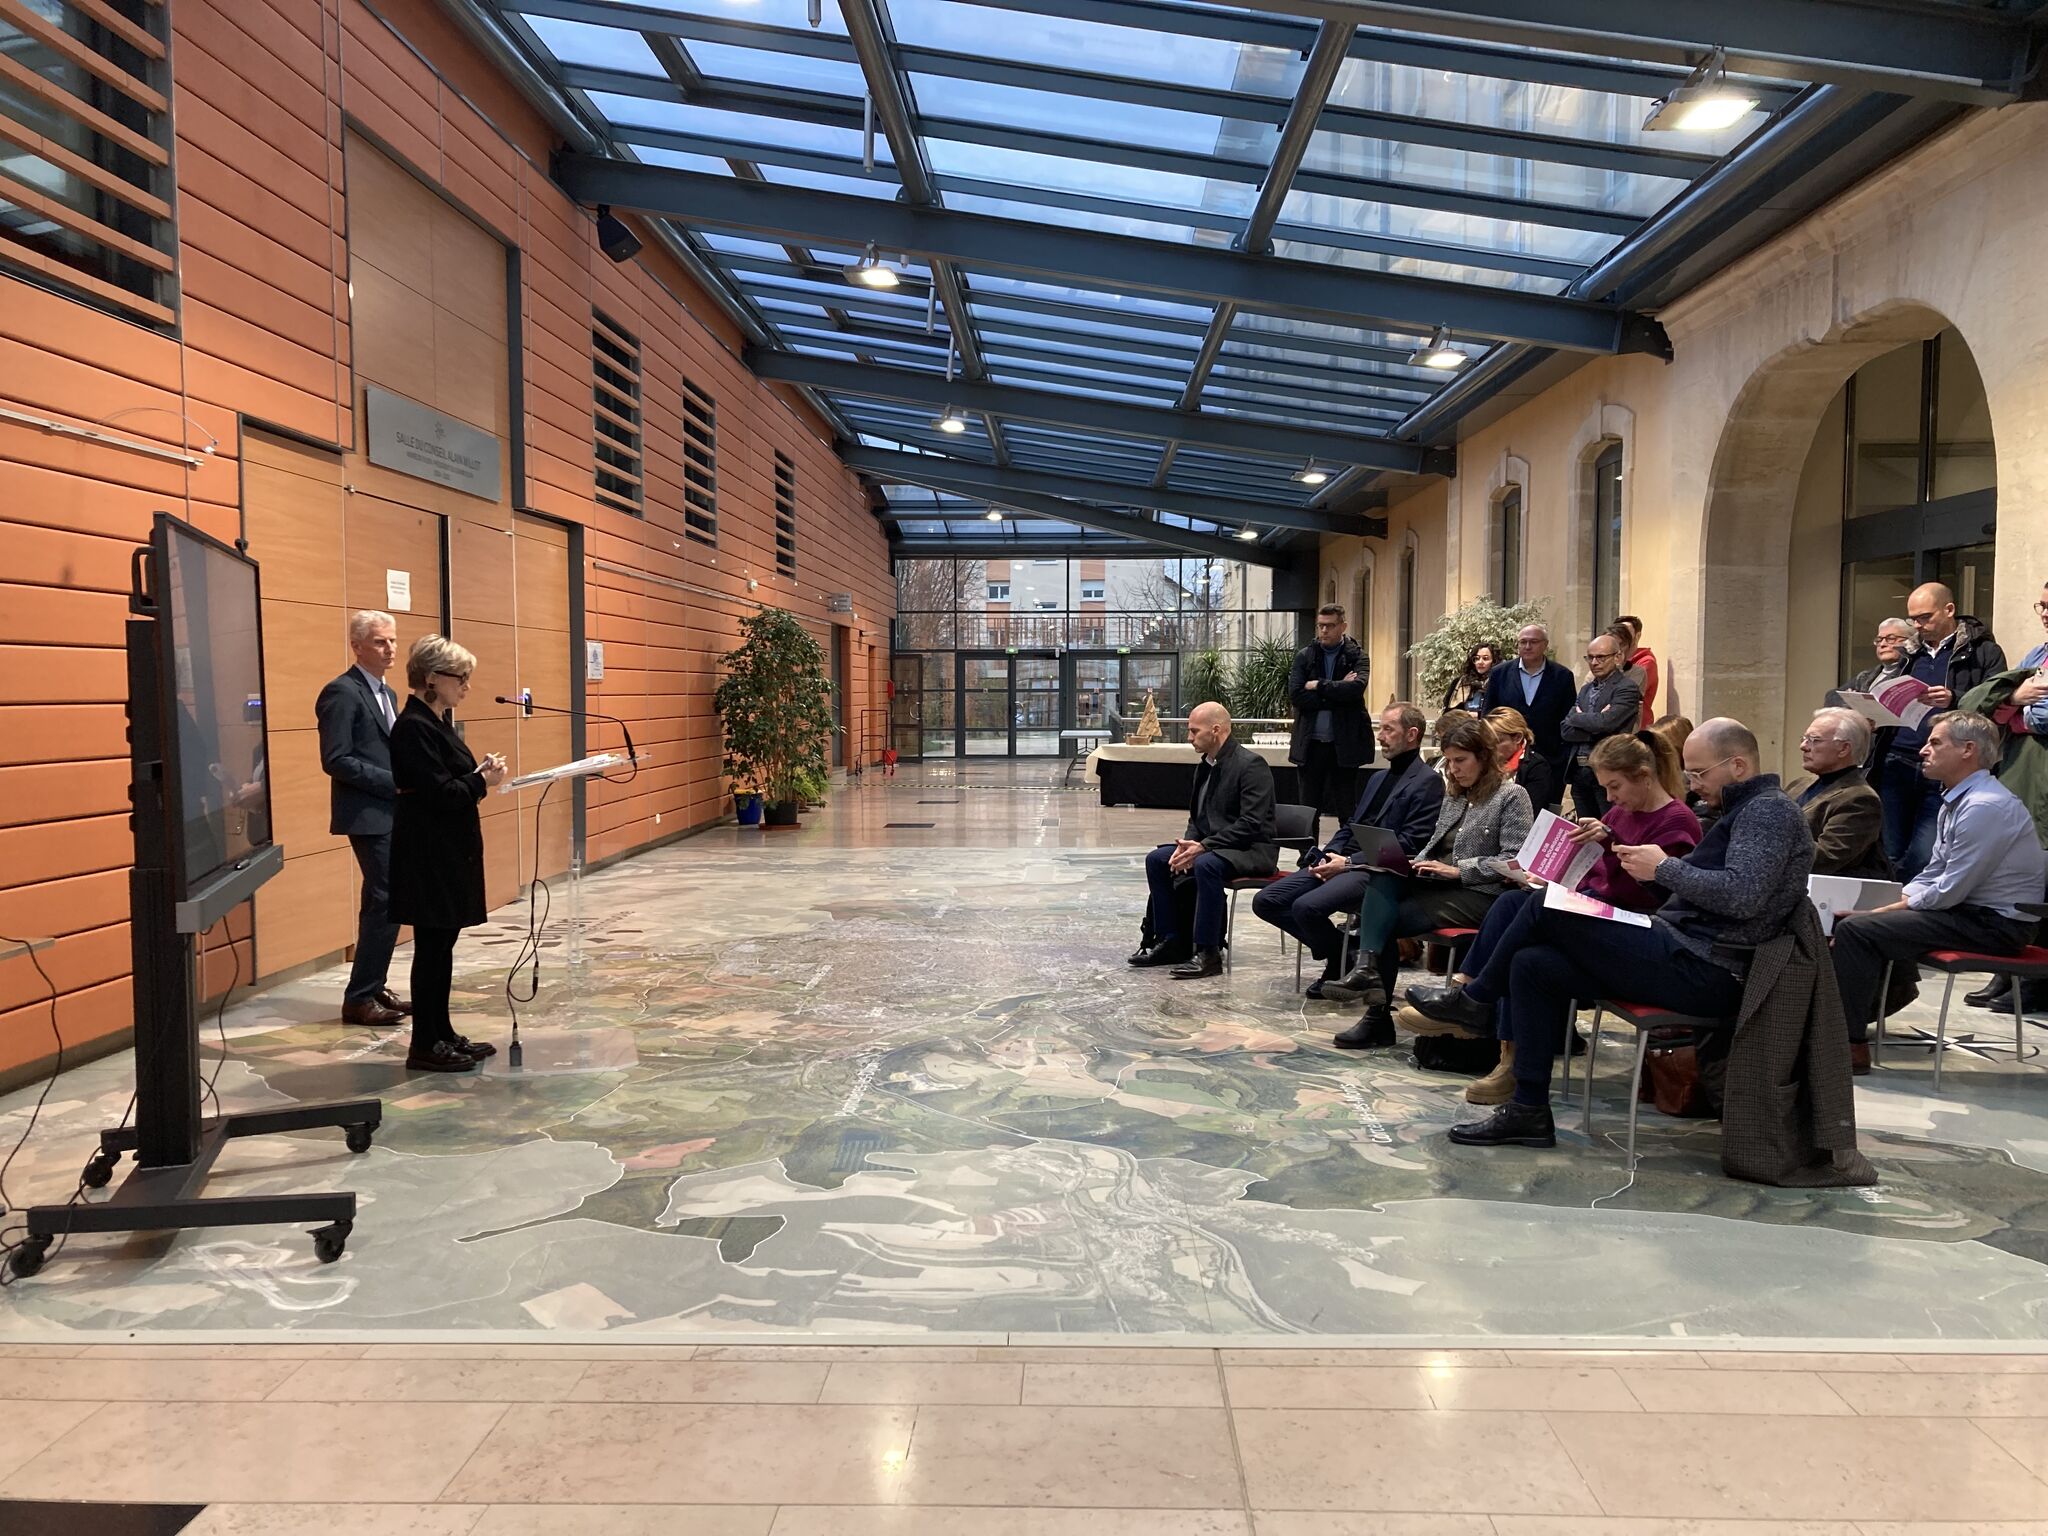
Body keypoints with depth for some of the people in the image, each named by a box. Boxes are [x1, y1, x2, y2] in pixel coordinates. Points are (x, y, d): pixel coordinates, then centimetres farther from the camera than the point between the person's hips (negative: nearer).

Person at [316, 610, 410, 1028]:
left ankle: (373, 988, 22)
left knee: (383, 902, 13)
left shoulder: (387, 694, 17)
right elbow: (336, 760, -18)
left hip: (392, 813, 9)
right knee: (386, 902, -10)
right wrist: (393, 782, -18)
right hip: (369, 815, -9)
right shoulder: (342, 692, -11)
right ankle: (360, 999, -2)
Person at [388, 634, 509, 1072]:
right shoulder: (413, 727, -17)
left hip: (449, 850, 10)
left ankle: (442, 1033, 23)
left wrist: (480, 772, 0)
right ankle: (425, 1046, 6)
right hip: (429, 854, -10)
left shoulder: (438, 721, 13)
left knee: (443, 943, 14)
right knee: (431, 946, -3)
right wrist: (482, 781, -10)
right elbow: (438, 793, -22)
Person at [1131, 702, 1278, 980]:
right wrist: (1187, 845, -6)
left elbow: (1251, 823, -24)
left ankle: (1208, 953, -27)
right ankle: (1171, 941, 5)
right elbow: (1196, 817, 16)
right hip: (1210, 845, 9)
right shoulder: (1204, 767, 10)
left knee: (1206, 864, -35)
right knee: (1156, 859, -1)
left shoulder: (1251, 764, -16)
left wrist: (1204, 847, -26)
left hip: (1253, 849, -9)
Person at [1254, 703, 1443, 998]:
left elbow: (1408, 845, -13)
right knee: (1265, 902, -5)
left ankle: (1342, 964, -2)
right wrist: (1329, 856, 2)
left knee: (1306, 906, -31)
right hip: (1341, 862, 9)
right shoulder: (1378, 777, 25)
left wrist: (1349, 862, -15)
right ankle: (1335, 951, 8)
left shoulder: (1427, 782, -4)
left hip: (1373, 871, -9)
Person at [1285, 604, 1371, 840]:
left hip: (1344, 743, -2)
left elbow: (1356, 688, -16)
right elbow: (1295, 694, -6)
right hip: (1311, 743, 2)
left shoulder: (1356, 656, 2)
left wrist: (1318, 686, -10)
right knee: (1309, 809, 7)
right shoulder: (1304, 656, 7)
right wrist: (1336, 692, -10)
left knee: (1347, 809, 4)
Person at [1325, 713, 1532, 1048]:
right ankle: (1368, 967, -39)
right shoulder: (1454, 794, 20)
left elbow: (1513, 862, -13)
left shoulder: (1511, 796, -4)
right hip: (1438, 884, 7)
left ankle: (1378, 1014, -16)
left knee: (1385, 919, -21)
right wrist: (1420, 863, 0)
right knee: (1383, 880, -25)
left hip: (1479, 895, -7)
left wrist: (1457, 869, -17)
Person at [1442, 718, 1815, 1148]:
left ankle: (1474, 997, 9)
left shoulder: (1769, 810, -8)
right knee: (1531, 965, -1)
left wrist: (1664, 868, -14)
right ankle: (1528, 1110, 0)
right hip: (1688, 956, 10)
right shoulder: (1745, 810, 23)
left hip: (1700, 971, -10)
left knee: (1545, 910, -13)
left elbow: (1741, 896, -24)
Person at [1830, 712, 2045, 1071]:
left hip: (1994, 924, -10)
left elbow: (1949, 891, -22)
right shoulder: (1956, 801, 11)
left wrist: (1885, 911, -11)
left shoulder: (1986, 806, -21)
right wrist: (1891, 904, 2)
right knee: (1852, 920, 9)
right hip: (1968, 911, 10)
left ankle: (1851, 1044, -12)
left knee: (1855, 929, -18)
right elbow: (1930, 876, 16)